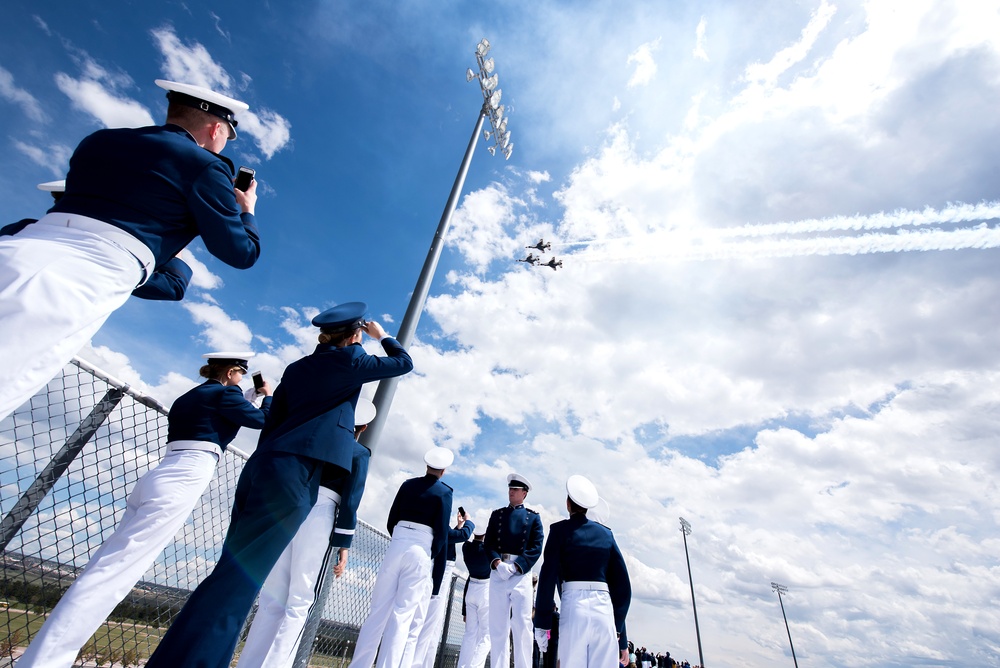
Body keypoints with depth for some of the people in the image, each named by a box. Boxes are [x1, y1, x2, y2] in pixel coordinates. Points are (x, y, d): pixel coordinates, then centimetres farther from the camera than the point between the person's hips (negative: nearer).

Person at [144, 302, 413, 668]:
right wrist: (383, 335, 29)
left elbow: (272, 422, 20)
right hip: (292, 472, -8)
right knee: (241, 575, -7)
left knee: (234, 570, 12)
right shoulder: (349, 359, 2)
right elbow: (403, 362, 14)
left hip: (261, 465, 8)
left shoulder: (296, 367, 22)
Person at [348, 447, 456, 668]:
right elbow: (441, 534, -7)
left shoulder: (408, 485, 8)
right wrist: (437, 573, 2)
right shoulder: (444, 492, -3)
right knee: (402, 615, 2)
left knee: (378, 610, 12)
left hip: (397, 546, 4)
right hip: (421, 552, -4)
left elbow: (391, 521, 11)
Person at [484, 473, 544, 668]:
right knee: (497, 624, 3)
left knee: (522, 624, -5)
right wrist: (497, 563, -12)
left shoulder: (533, 517, 11)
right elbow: (488, 542, 7)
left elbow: (536, 547, 0)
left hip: (521, 572, -1)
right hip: (498, 571, 2)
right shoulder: (497, 514, 15)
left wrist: (516, 566, -12)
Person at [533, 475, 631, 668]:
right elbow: (623, 584, 12)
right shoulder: (606, 533, 14)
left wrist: (542, 623, 1)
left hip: (574, 606, -3)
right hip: (604, 608, 4)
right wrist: (618, 628, 17)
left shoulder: (560, 530, 3)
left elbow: (548, 578, -4)